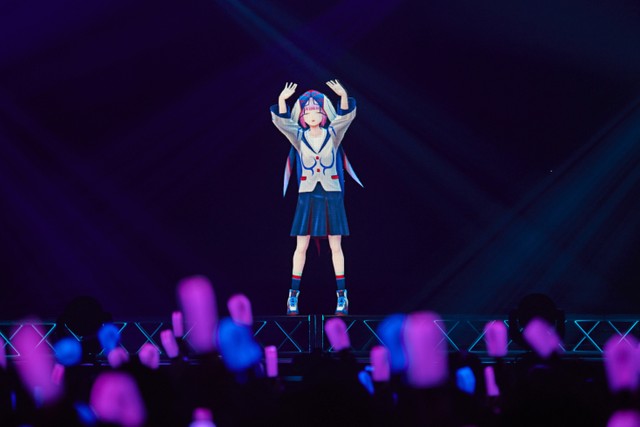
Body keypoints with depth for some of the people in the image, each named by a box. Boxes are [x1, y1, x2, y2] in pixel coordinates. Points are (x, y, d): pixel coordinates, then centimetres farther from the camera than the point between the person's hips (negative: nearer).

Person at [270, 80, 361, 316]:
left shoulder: (333, 135, 1)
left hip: (331, 195, 0)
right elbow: (281, 120, -13)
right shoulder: (299, 136, 1)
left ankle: (342, 295, 6)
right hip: (307, 196, 0)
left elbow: (345, 116, -15)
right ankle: (293, 295, 6)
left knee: (335, 246, 3)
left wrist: (344, 96, -32)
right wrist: (282, 100, -30)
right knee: (301, 246, 2)